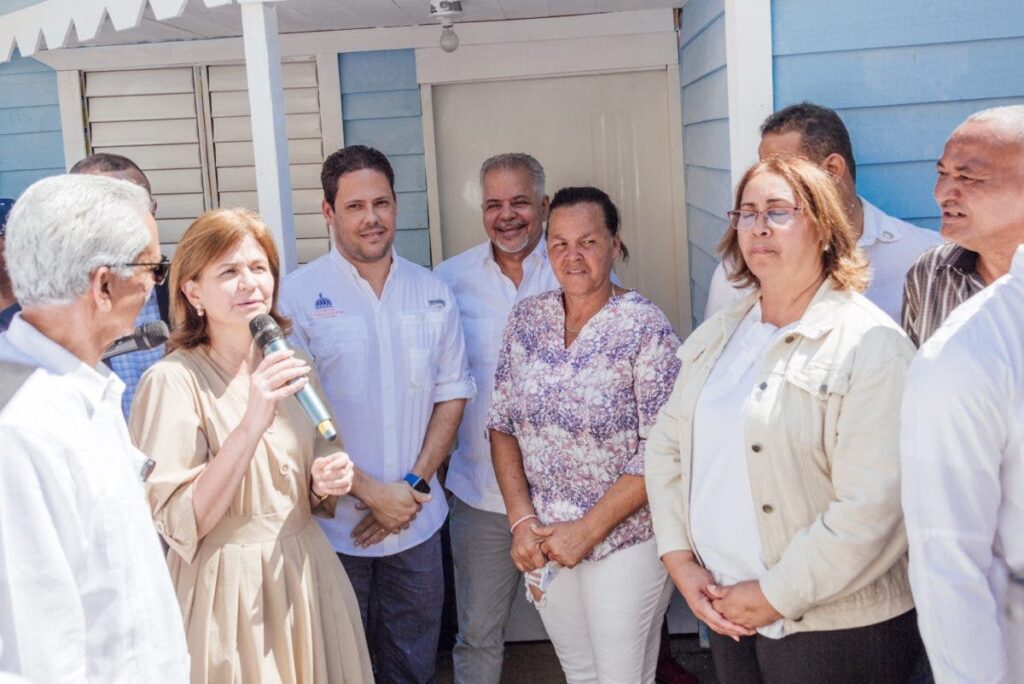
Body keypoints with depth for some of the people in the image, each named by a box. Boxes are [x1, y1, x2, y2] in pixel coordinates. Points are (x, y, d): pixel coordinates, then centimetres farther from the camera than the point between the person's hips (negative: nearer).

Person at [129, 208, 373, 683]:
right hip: (228, 588, -6)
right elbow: (177, 525, -21)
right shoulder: (172, 381, -15)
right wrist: (252, 423, -29)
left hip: (304, 573, 6)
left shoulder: (289, 367, 4)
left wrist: (327, 483, -7)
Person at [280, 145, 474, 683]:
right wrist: (370, 492, -15)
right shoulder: (298, 295, -8)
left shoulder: (433, 293, 5)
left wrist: (415, 485, -6)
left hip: (418, 519, 3)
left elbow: (452, 394, 6)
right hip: (332, 523, -3)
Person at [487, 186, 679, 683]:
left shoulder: (646, 327, -13)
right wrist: (521, 521, -6)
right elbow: (501, 423, 3)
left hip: (624, 540, -4)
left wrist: (588, 530, -16)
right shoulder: (526, 319, 1)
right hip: (543, 541, 4)